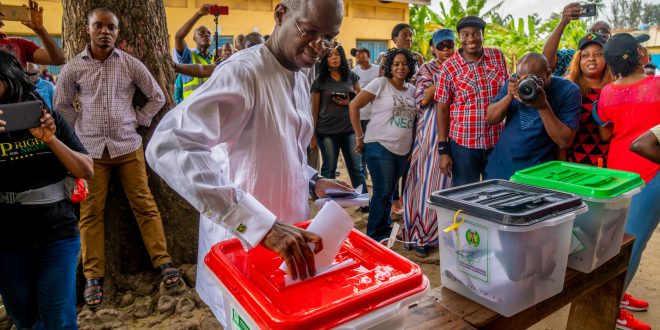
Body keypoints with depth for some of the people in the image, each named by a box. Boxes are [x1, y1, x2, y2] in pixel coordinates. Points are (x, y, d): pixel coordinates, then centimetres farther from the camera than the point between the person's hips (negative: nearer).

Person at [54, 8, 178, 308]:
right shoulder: (73, 68, 2)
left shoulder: (131, 64, 1)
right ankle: (93, 275, 13)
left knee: (144, 204, 2)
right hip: (90, 149, 1)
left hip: (128, 146, 0)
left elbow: (157, 97, 9)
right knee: (90, 212, 3)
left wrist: (139, 120, 3)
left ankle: (163, 261, 11)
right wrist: (81, 126, 6)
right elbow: (61, 105, 15)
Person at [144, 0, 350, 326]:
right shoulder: (243, 71, -21)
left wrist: (313, 181, 1)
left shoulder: (301, 81, 6)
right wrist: (261, 224, -41)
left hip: (288, 237, 8)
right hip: (243, 244, -8)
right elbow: (169, 146, -36)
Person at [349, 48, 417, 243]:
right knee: (382, 193, -3)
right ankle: (375, 237, 11)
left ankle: (385, 230, 28)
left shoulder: (411, 89, 13)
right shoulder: (380, 84, -5)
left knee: (388, 193, 14)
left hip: (403, 150, 6)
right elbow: (354, 106, -8)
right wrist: (359, 137, -8)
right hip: (380, 146, -5)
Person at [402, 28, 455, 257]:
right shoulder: (427, 69, 3)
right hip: (432, 132, -3)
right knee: (428, 180, -2)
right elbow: (422, 99, -10)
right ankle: (422, 236, 8)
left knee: (451, 182, 7)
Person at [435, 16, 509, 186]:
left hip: (498, 141, 3)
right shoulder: (449, 67, -5)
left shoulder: (498, 56, 3)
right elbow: (442, 108, -4)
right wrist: (443, 149, -7)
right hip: (463, 144, -2)